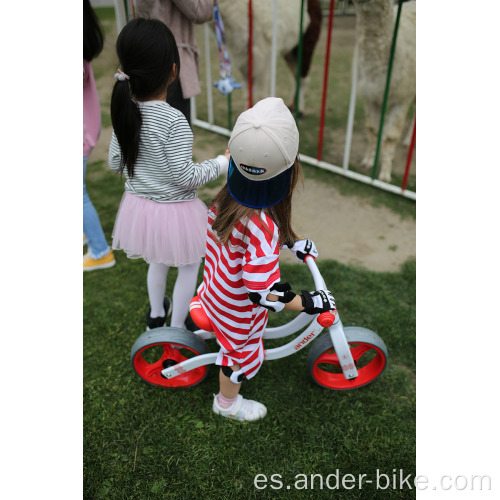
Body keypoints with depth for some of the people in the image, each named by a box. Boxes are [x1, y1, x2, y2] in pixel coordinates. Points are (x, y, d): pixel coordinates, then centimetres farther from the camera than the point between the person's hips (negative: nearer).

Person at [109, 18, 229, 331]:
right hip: (175, 211, -6)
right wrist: (222, 164, -11)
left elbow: (115, 163, 3)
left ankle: (156, 315, 51)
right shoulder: (174, 121, -26)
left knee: (158, 261, 30)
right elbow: (184, 176, -23)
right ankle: (177, 327, 34)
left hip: (140, 205, 7)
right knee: (189, 267, 18)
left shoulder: (124, 111, -6)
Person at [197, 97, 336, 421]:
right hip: (239, 309, -6)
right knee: (243, 355, 22)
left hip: (216, 286, 6)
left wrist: (291, 242, 7)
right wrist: (311, 302, -23)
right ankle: (228, 403, 49)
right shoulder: (262, 226, -41)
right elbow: (263, 293, -35)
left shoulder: (229, 195, -18)